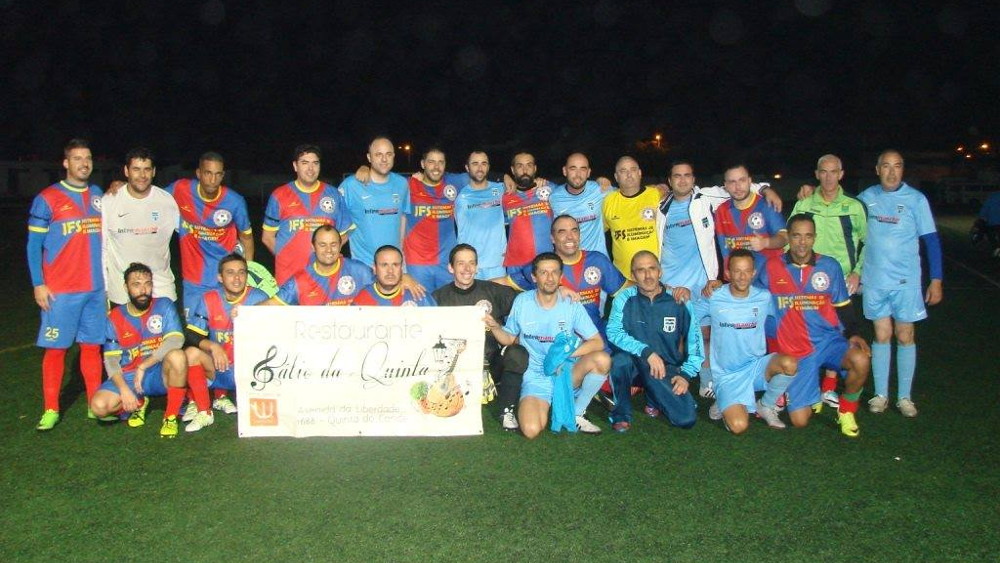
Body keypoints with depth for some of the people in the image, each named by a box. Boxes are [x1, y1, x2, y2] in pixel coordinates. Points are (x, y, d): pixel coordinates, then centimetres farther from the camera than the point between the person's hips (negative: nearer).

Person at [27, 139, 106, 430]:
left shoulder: (99, 196, 10)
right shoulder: (47, 198, -3)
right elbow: (34, 245, -1)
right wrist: (38, 284, -7)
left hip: (97, 287, 4)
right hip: (60, 290, -4)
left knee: (92, 346, 8)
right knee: (55, 348, 1)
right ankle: (50, 410, 10)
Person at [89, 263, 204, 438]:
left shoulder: (164, 306, -4)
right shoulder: (114, 318, 2)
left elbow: (176, 340, -19)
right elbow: (111, 359, -3)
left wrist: (143, 366, -23)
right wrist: (123, 389, -19)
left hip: (160, 374, -2)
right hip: (128, 377, 2)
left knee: (177, 356, -35)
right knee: (99, 406, -23)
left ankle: (171, 417, -16)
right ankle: (139, 403, 13)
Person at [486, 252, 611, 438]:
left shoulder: (572, 306, -5)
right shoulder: (522, 302, -2)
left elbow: (598, 343, -8)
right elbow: (509, 338, 7)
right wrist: (495, 327, -14)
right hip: (535, 376, -1)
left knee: (602, 359, -29)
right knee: (531, 430, -27)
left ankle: (576, 413, -5)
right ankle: (541, 405, 12)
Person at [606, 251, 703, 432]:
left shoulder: (678, 301, -4)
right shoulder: (625, 298, -7)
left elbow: (695, 341, 2)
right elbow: (613, 332, -21)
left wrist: (686, 374, -8)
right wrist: (646, 352, -30)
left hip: (666, 366, 2)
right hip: (633, 359, -2)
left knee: (686, 419, -16)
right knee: (620, 359, -37)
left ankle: (654, 400, 20)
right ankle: (621, 414, -11)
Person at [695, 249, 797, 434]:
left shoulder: (764, 297, -1)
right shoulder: (714, 298, -6)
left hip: (757, 366, 3)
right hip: (727, 375, -3)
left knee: (789, 363, -30)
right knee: (739, 426, -24)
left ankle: (765, 405, 0)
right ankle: (723, 405, 15)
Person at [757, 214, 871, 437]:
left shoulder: (830, 266, 1)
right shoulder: (772, 267, -2)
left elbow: (843, 306, 9)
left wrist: (852, 334, -6)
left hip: (829, 341, 1)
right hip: (795, 351, -1)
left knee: (861, 360, -33)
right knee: (799, 420, -8)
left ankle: (846, 410, -3)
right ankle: (813, 394, 31)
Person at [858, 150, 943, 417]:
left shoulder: (916, 199, -4)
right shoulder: (866, 197, 2)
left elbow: (931, 240, -2)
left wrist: (936, 280, -6)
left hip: (906, 281, -1)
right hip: (874, 281, 2)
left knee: (905, 337, 4)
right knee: (881, 336, 7)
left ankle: (904, 397, 15)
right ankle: (880, 394, 15)